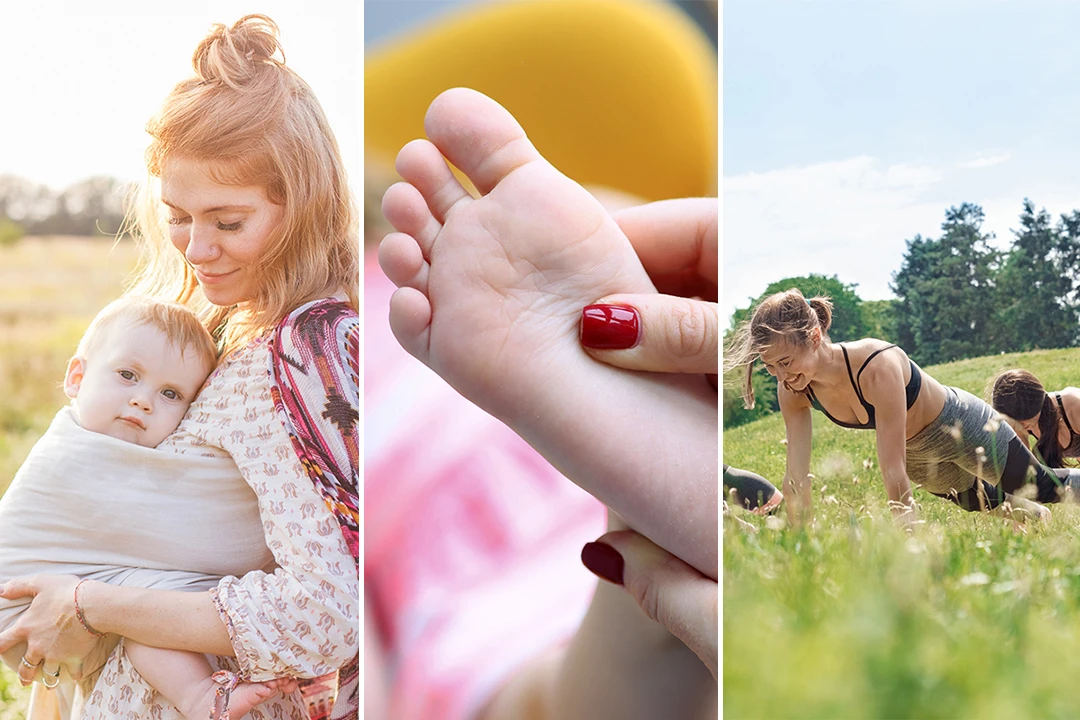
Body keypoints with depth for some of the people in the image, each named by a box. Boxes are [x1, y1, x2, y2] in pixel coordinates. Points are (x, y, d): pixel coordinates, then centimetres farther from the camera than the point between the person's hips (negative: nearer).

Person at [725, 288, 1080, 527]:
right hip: (917, 455, 6)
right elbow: (796, 478, -20)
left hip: (963, 428, -5)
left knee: (1042, 488, 19)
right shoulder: (794, 392, -27)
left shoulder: (877, 368, -45)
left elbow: (894, 475, -44)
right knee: (985, 503, 32)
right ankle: (1036, 518, 61)